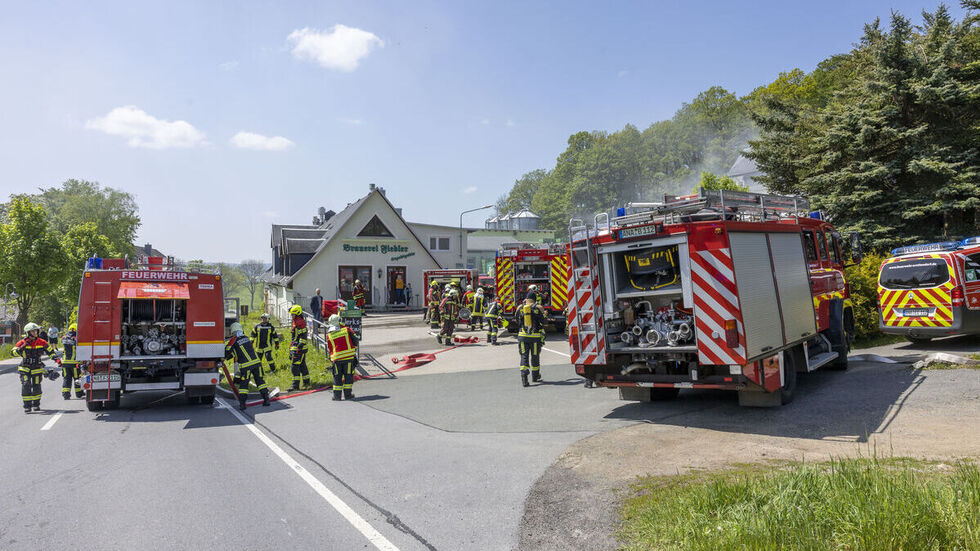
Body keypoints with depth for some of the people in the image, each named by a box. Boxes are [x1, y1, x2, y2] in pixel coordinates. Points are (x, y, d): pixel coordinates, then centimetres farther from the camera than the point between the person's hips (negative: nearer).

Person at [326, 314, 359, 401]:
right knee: (348, 375, 7)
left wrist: (331, 359, 25)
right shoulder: (346, 329, -1)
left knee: (337, 377, 11)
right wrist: (355, 348, 22)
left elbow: (329, 349, 12)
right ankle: (348, 394, 9)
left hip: (336, 359, 2)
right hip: (349, 356, -1)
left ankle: (337, 395, 13)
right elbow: (355, 339, 4)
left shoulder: (329, 335, 5)